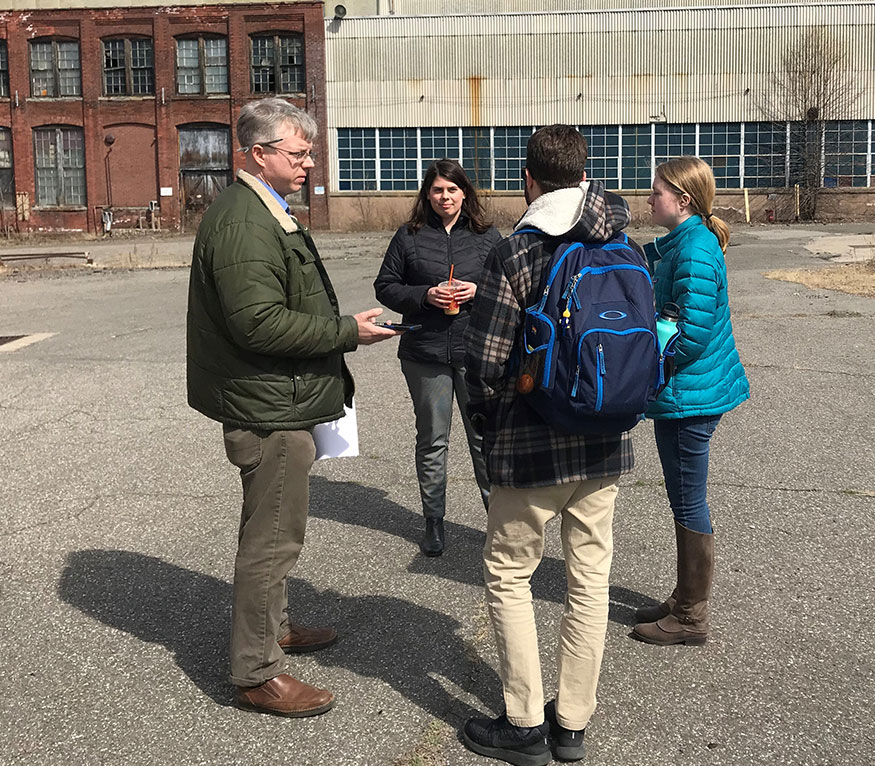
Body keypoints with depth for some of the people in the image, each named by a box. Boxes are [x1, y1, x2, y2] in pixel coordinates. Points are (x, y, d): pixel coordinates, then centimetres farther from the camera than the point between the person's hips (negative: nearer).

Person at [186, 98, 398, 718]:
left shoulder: (266, 213, 16)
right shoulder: (244, 224, -20)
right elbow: (258, 322, -28)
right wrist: (346, 332, -21)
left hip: (279, 403, 11)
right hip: (267, 409, -11)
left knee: (272, 529, 23)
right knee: (272, 538, -2)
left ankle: (275, 626, 41)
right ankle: (257, 674, 10)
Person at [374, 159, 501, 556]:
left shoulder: (486, 236, 7)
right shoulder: (408, 236, 4)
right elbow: (385, 286, 5)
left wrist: (478, 291, -10)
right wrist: (426, 295, -11)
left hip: (476, 350, 0)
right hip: (425, 352, 0)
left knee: (484, 436, 4)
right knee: (431, 440, 8)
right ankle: (433, 521, 20)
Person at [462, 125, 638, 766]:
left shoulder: (514, 255, -13)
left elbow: (485, 361, -15)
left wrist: (488, 425, 3)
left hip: (530, 448, -5)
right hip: (607, 446, 5)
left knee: (508, 576, 11)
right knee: (590, 579, 13)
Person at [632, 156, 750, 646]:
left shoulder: (694, 250, -20)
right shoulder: (675, 244, 11)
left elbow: (692, 333, -25)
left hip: (689, 395, -10)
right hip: (683, 393, 10)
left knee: (689, 505, 1)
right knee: (685, 502, 18)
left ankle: (692, 618, 15)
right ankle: (686, 600, 33)